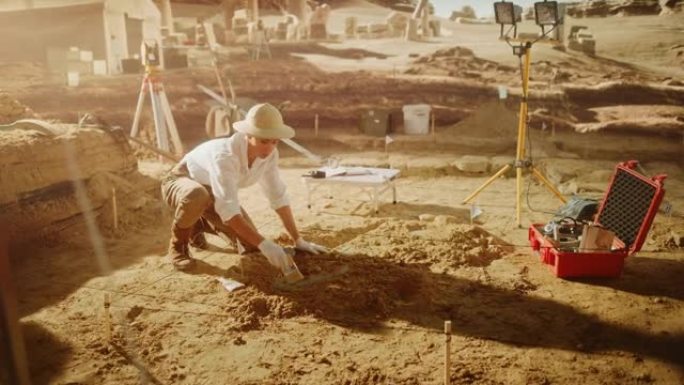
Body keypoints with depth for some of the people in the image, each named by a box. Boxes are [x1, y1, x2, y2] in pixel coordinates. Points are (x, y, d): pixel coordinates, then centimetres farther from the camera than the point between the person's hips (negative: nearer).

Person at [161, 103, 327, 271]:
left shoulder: (269, 153, -21)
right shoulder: (224, 155, -41)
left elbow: (278, 196, -13)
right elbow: (228, 210, -46)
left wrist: (298, 240, -14)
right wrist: (264, 244, -51)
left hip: (213, 193, 6)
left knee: (250, 245, -8)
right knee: (198, 195, -44)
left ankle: (198, 224, 18)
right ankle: (178, 243, -12)